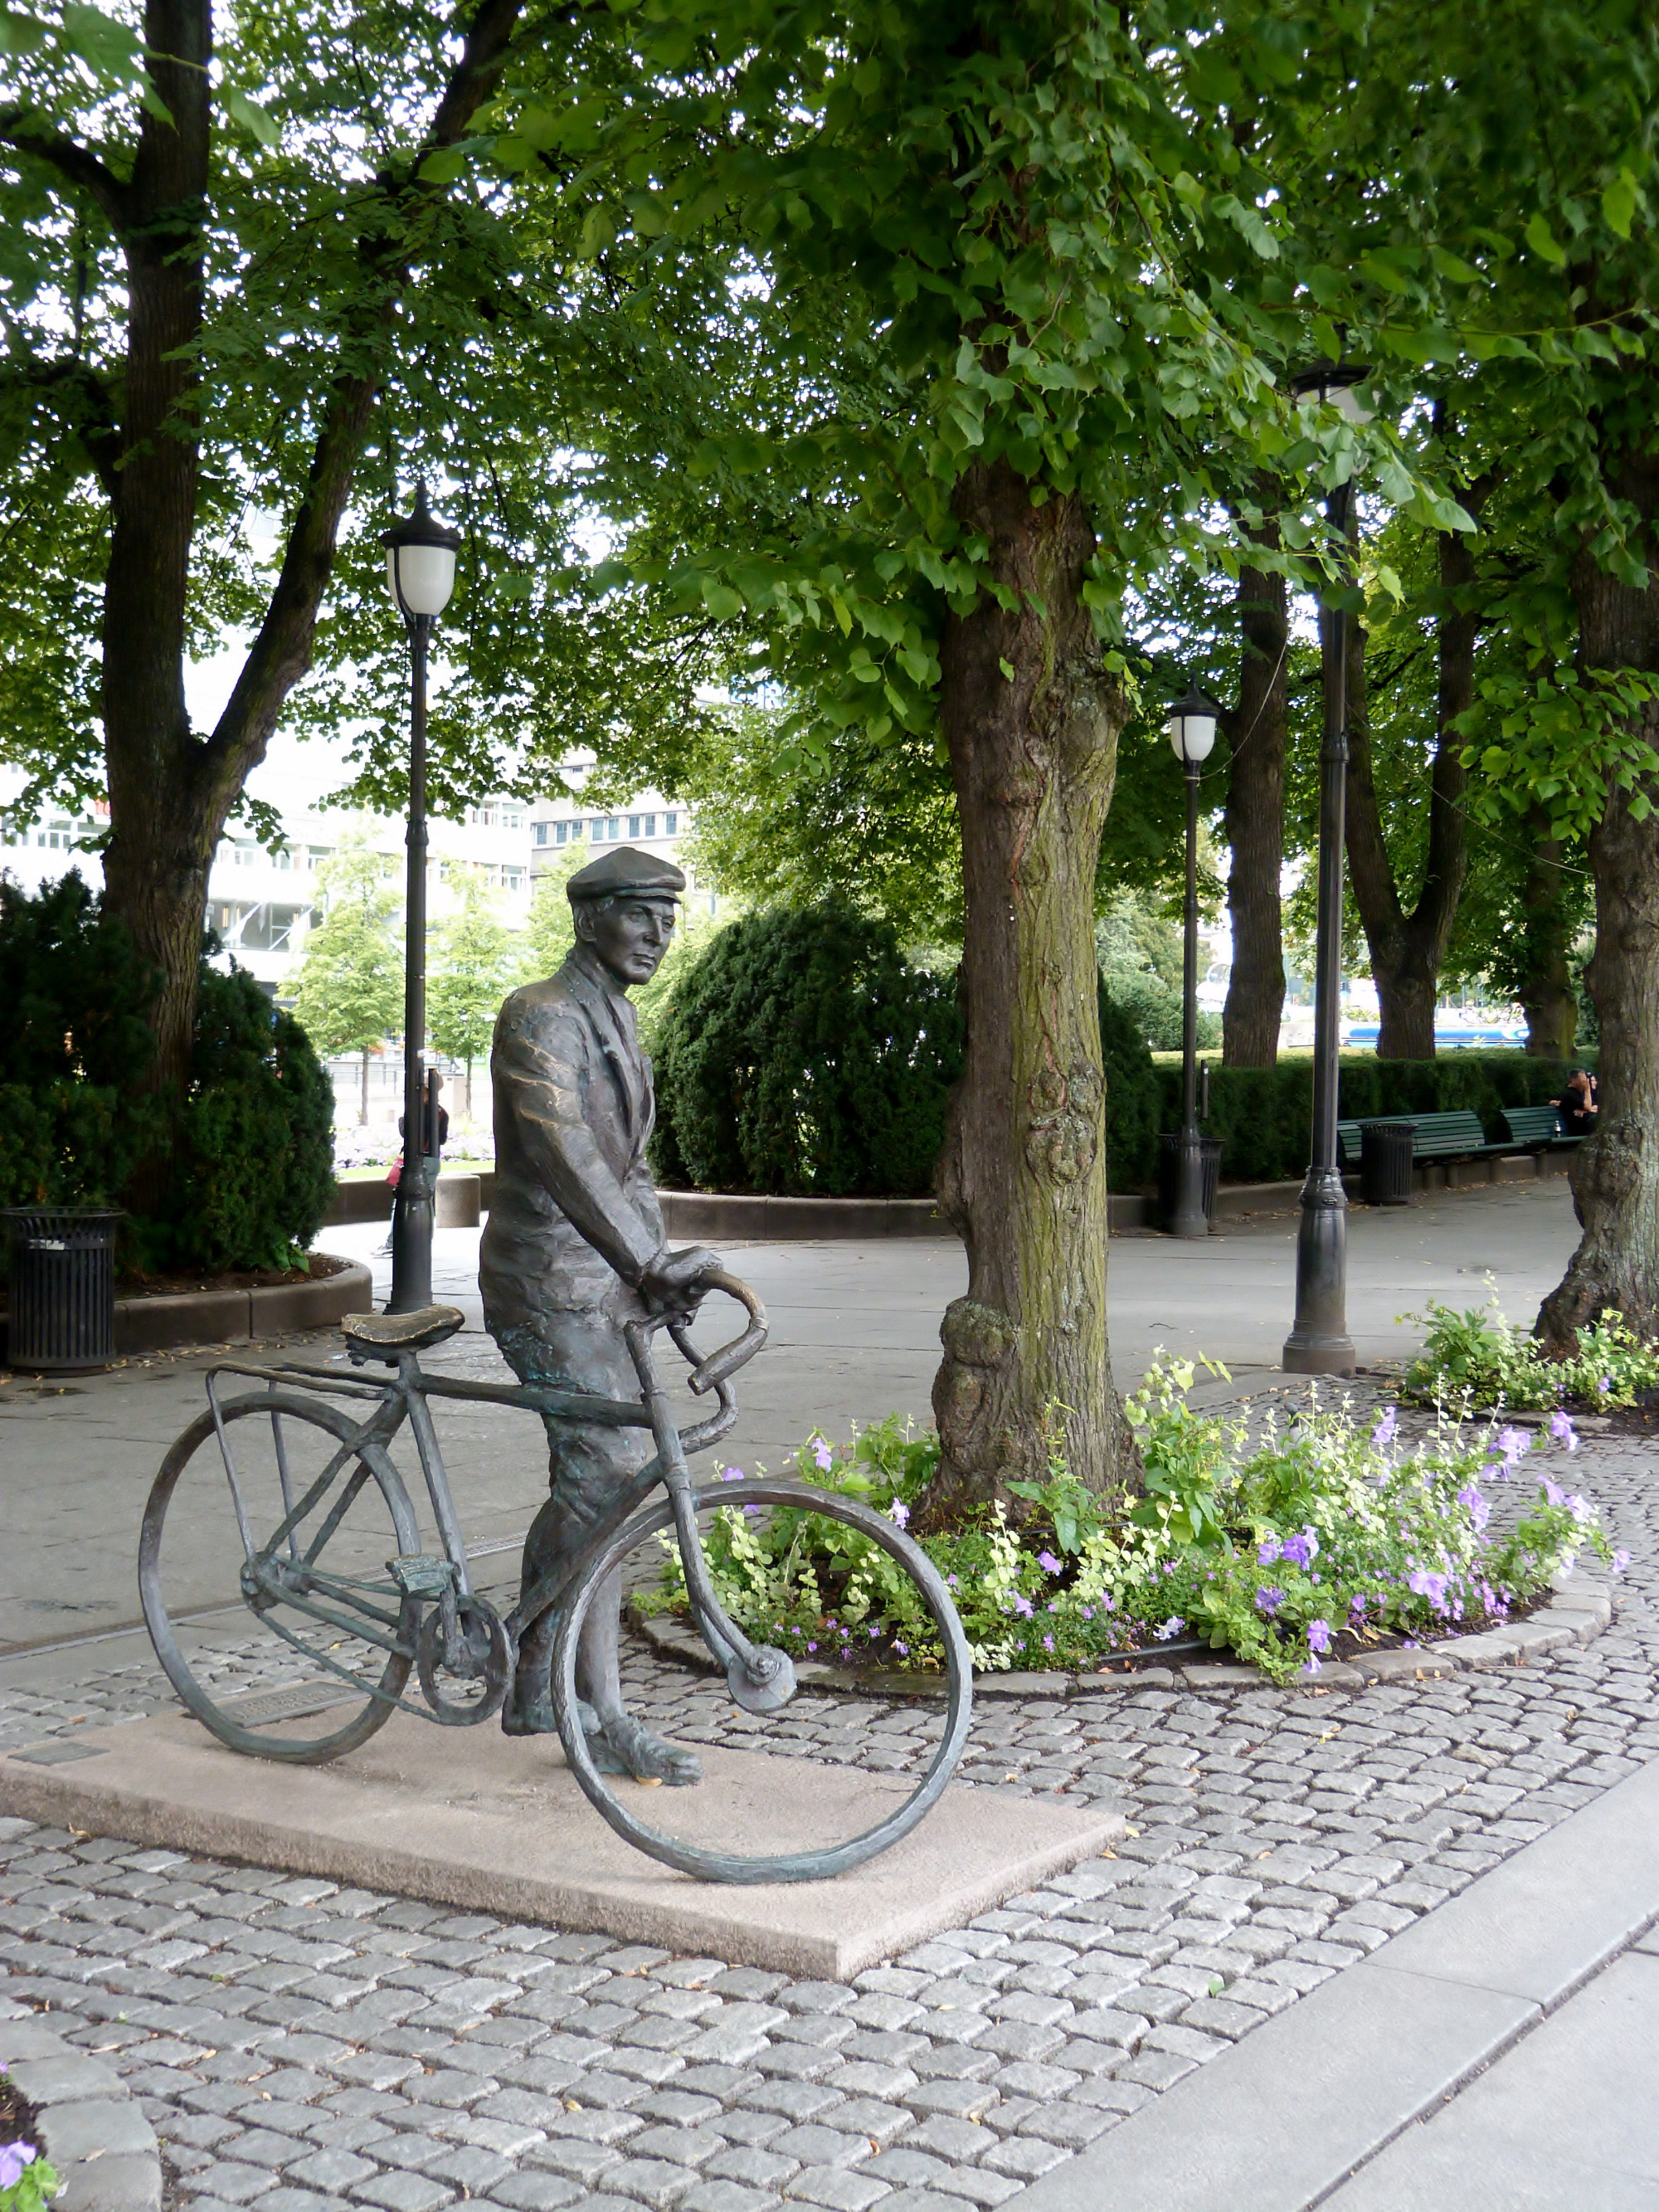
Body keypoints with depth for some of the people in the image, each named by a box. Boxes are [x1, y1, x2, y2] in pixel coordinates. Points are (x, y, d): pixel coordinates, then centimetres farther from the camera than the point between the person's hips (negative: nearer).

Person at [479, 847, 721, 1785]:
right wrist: (648, 1259, -35)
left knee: (584, 1486, 12)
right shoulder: (542, 1016, -13)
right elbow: (563, 1153, -27)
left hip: (598, 1283, 10)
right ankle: (607, 1719, -9)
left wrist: (660, 1268, 5)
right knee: (609, 1479, -14)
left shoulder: (618, 1022, 18)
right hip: (551, 1283, -10)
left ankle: (534, 1692, 23)